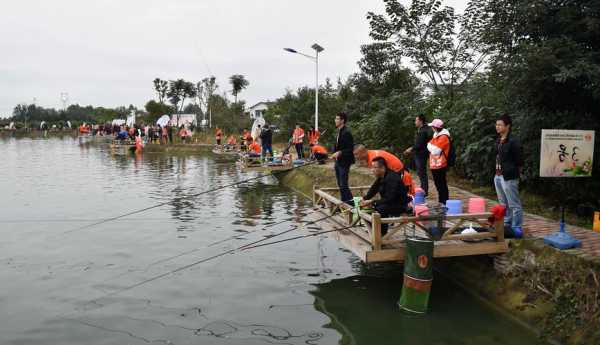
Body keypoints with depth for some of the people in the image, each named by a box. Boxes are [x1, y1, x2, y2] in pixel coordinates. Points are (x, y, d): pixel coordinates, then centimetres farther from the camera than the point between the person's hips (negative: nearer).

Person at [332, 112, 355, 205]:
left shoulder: (346, 133, -16)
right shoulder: (339, 132, 12)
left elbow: (350, 149, -18)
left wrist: (340, 152, -27)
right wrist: (335, 154, 12)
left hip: (344, 163, -9)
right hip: (338, 162, 9)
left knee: (343, 185, -9)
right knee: (340, 185, 14)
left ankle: (350, 204, -1)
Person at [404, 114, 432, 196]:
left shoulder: (423, 131, -18)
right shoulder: (420, 130, 14)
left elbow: (419, 145, -21)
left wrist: (410, 150, -13)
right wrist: (412, 148, 13)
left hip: (421, 154, -10)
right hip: (419, 154, 10)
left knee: (422, 173, -4)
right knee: (420, 172, 16)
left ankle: (425, 191, 2)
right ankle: (423, 189, 24)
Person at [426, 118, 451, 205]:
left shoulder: (443, 137, -15)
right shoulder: (436, 135, 15)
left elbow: (435, 150, -20)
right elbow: (431, 147, 21)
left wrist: (429, 145, -5)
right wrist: (430, 146, 1)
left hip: (439, 165, -10)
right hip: (435, 164, 10)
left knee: (441, 184, -4)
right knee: (438, 184, 16)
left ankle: (444, 202, 1)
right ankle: (441, 201, 26)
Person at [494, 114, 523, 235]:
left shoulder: (513, 141, -14)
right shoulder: (498, 140, 11)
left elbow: (519, 161, -10)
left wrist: (513, 173, -5)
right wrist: (497, 172, 11)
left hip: (509, 177, -8)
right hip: (498, 176, 9)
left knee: (514, 204, 0)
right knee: (503, 203, 17)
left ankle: (517, 227, 7)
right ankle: (506, 223, 28)